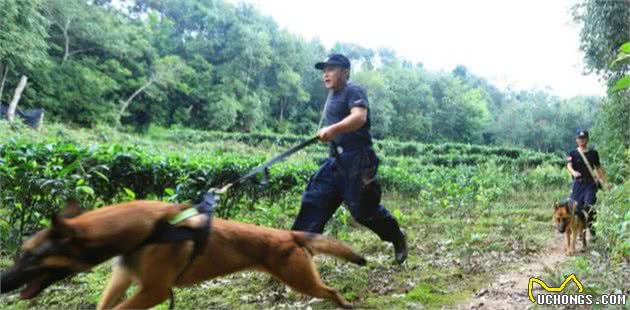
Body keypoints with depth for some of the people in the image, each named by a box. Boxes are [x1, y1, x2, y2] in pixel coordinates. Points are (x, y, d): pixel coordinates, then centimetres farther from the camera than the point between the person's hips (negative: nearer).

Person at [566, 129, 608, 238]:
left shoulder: (593, 153, 10)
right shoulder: (572, 154, 4)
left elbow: (598, 168, 16)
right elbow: (569, 165, -12)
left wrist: (605, 182, 12)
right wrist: (573, 172, -34)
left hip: (590, 183, 0)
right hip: (578, 183, 0)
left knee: (589, 206, -16)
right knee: (577, 207, -1)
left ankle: (592, 229, -6)